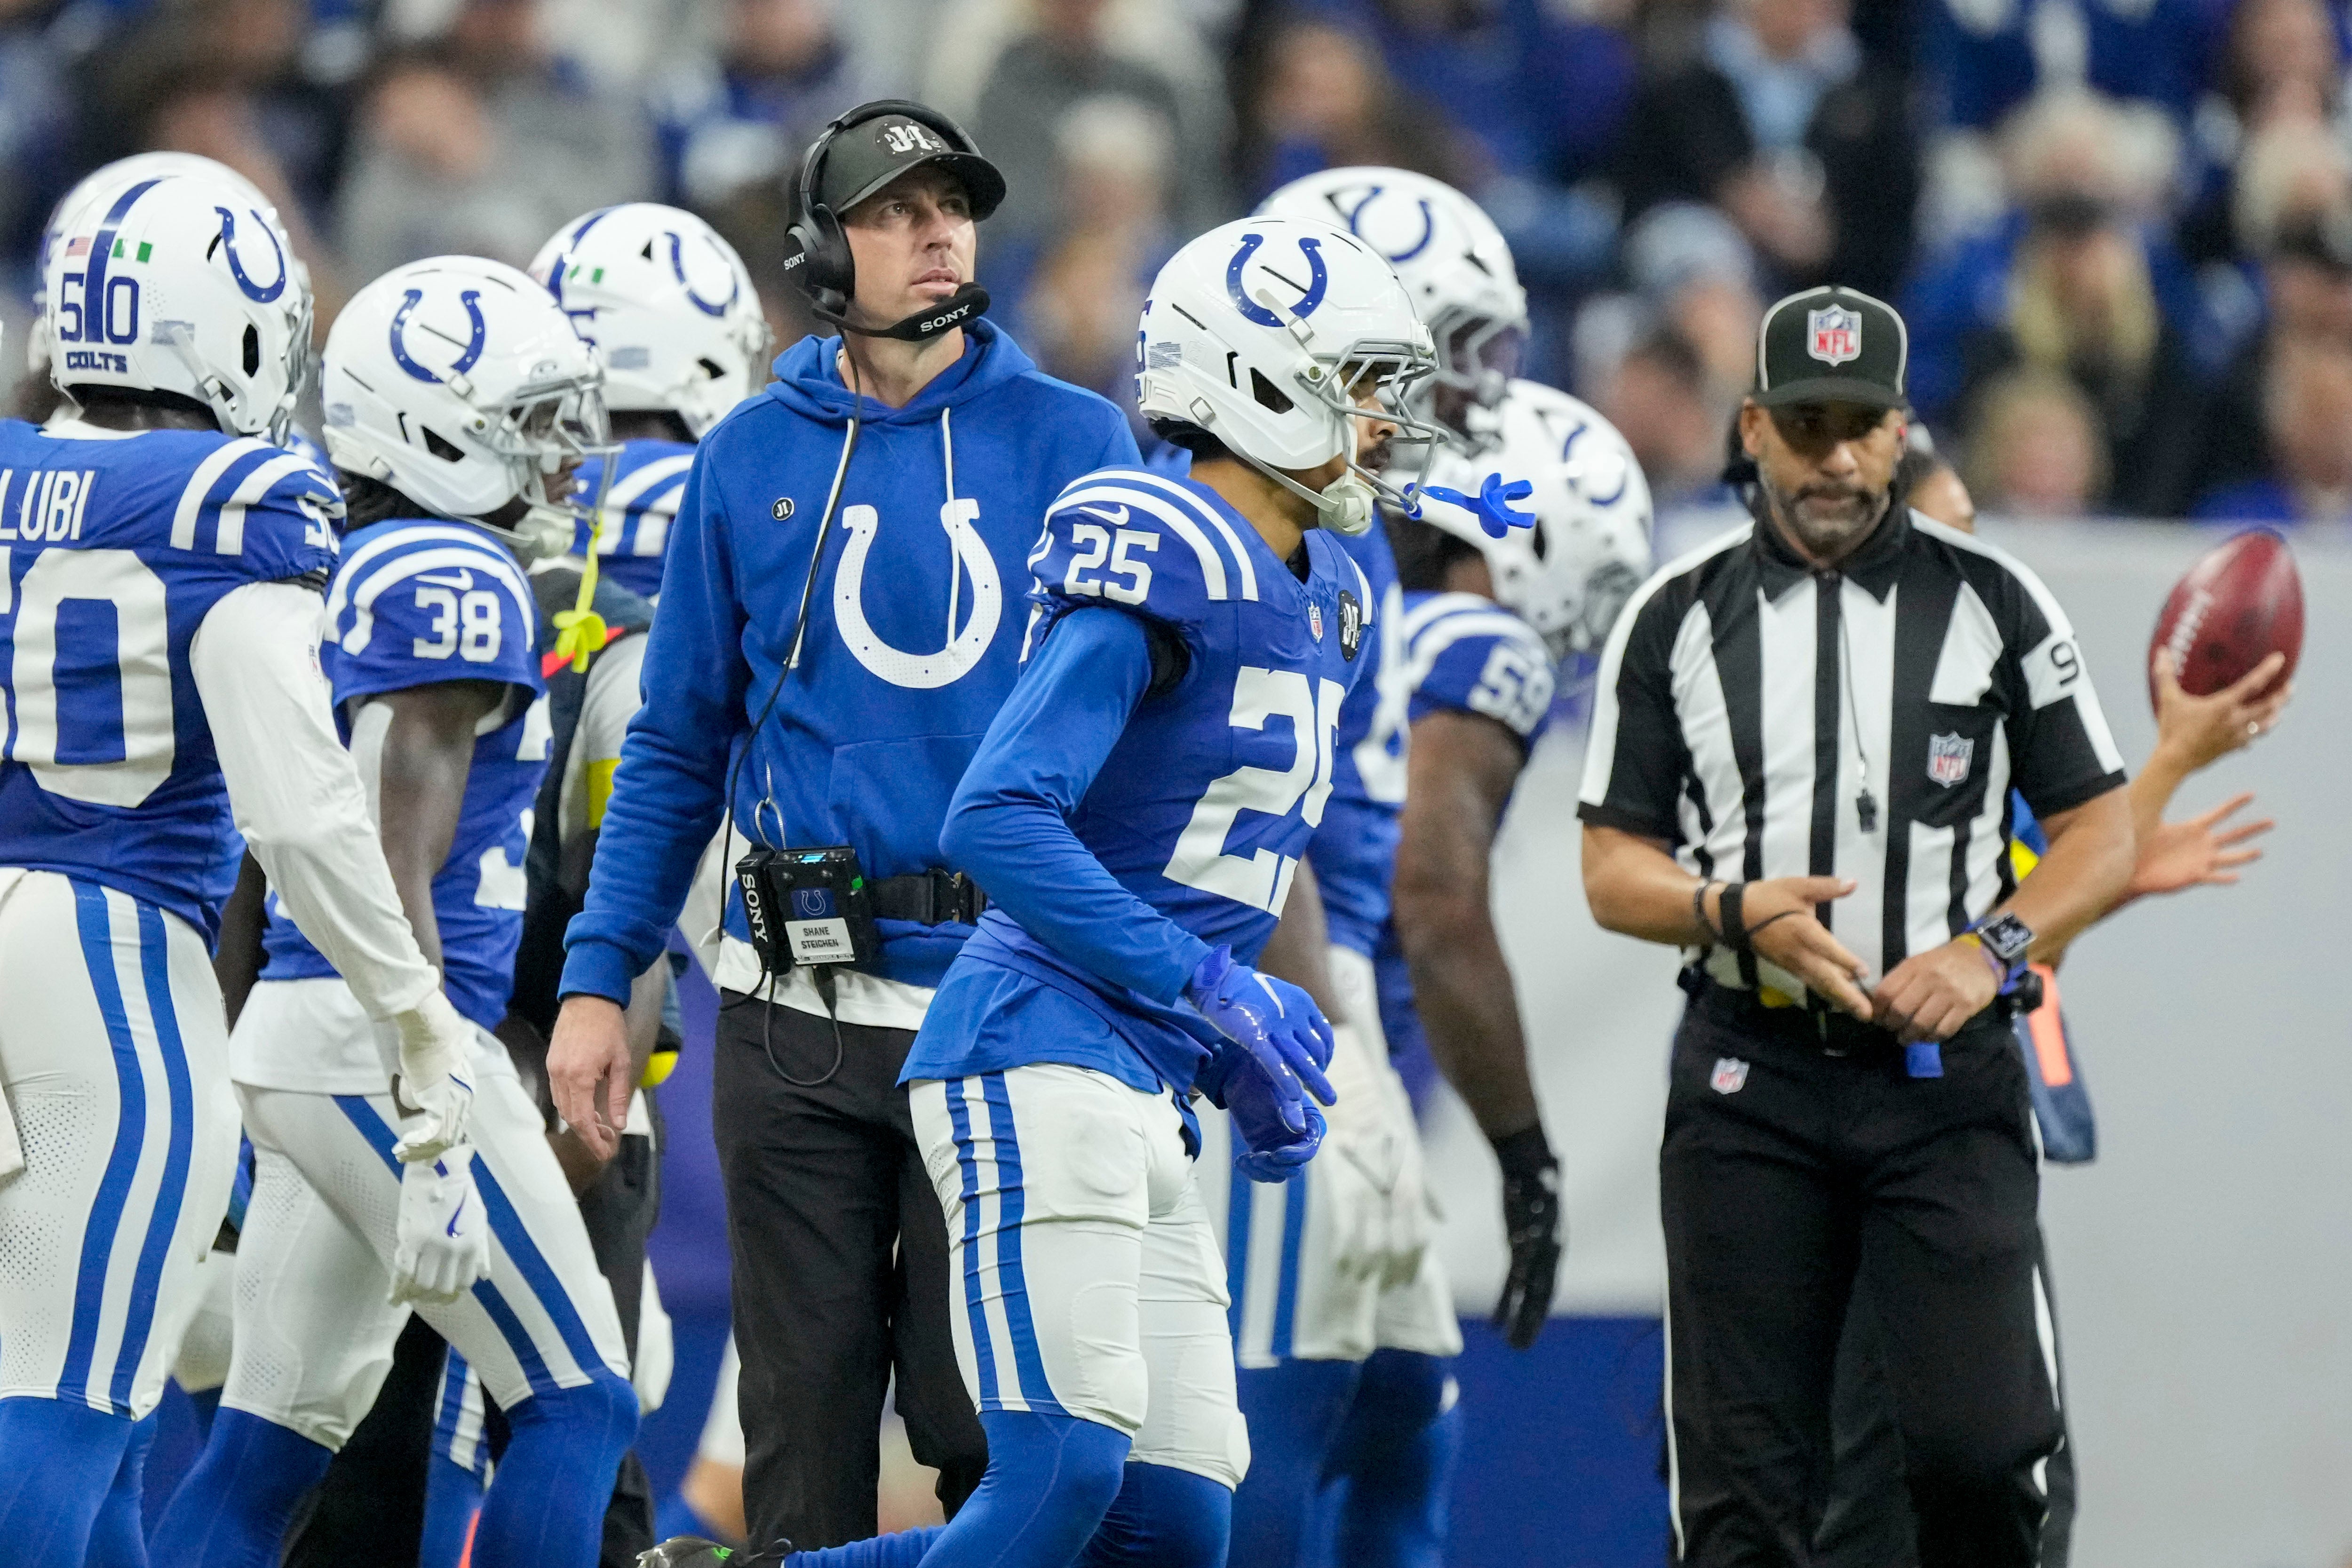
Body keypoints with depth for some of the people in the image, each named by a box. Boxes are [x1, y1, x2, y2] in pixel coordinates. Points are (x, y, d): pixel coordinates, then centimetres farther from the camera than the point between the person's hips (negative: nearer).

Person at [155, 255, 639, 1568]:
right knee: (582, 1408, -4)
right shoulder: (455, 586, -12)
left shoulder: (355, 575, 16)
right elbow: (394, 877, -19)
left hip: (288, 1031, 9)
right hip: (393, 1042, -9)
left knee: (275, 1444, 10)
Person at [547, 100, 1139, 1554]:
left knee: (987, 1418, -1)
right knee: (805, 1415, 6)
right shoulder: (752, 460, 7)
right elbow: (679, 746, 10)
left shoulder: (1071, 444, 1)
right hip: (798, 1019, 2)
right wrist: (600, 978, 3)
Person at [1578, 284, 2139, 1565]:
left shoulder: (1993, 604, 6)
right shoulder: (1675, 620, 8)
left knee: (1982, 1451, -13)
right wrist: (1737, 912, -12)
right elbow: (1613, 869, 9)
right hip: (1749, 1083, 1)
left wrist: (1988, 951, -11)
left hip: (1947, 1079, -1)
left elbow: (2103, 833, 7)